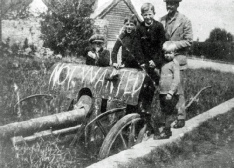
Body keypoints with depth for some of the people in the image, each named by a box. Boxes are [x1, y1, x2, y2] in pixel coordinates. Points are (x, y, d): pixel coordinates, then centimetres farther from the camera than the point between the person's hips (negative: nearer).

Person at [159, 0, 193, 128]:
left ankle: (181, 118, 10)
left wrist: (173, 44, -14)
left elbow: (188, 41, -5)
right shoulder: (161, 20, 10)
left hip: (177, 60, -4)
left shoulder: (184, 21, -3)